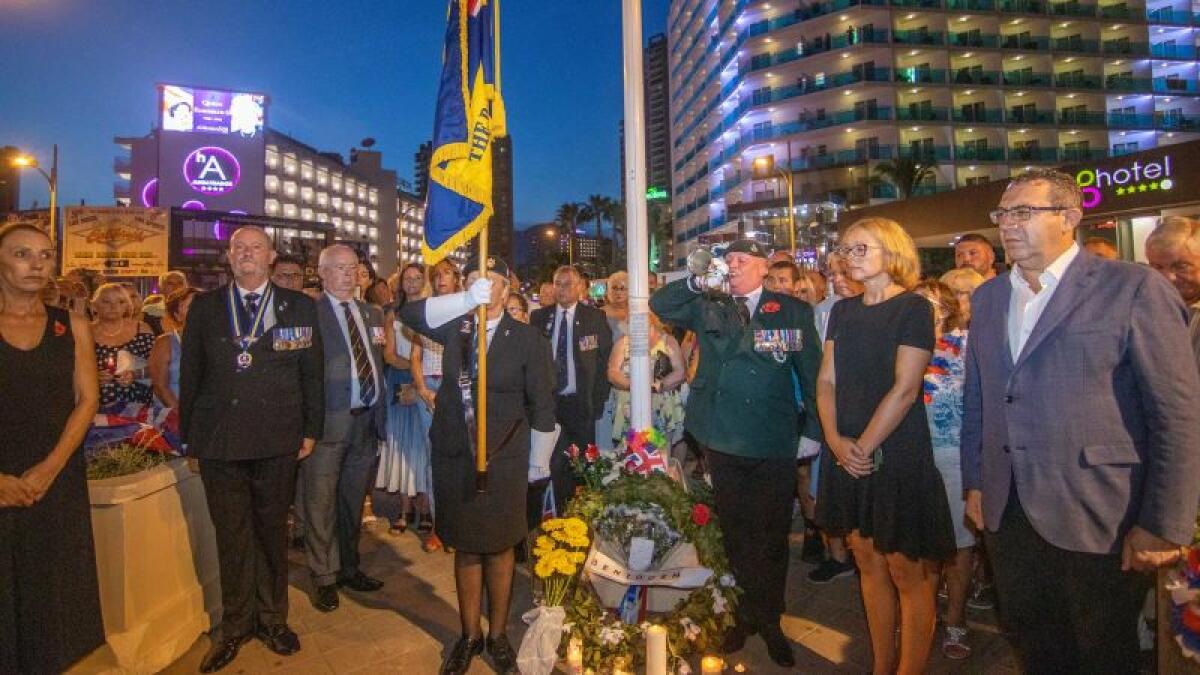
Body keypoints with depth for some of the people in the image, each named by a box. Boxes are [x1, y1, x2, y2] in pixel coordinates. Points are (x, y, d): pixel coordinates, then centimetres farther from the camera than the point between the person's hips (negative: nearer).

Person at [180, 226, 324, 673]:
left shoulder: (299, 307, 4)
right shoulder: (204, 308, 7)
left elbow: (312, 373, 3)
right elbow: (191, 374, 8)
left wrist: (311, 430, 0)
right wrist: (189, 434, 5)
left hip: (278, 439, 0)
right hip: (219, 439, 1)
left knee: (273, 529, 11)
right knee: (231, 534, 9)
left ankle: (272, 618, 28)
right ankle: (235, 624, 27)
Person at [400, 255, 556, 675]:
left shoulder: (527, 339, -6)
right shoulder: (455, 327, 3)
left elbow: (542, 405, -1)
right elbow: (409, 313, -13)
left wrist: (539, 462, 4)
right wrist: (467, 301, -26)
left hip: (503, 459, -2)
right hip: (454, 456, 3)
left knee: (499, 547, 11)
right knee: (465, 548, 14)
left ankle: (497, 634, 32)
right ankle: (470, 635, 33)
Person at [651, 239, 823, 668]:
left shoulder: (793, 311, 1)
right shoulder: (708, 309, 8)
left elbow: (812, 372, 1)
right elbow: (659, 305, 3)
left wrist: (814, 430, -2)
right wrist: (695, 282, -12)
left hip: (775, 443, -2)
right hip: (723, 441, 2)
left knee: (772, 535, 10)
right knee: (736, 532, 14)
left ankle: (767, 620, 30)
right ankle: (751, 613, 33)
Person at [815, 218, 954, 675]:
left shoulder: (913, 308, -7)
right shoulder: (843, 311, 11)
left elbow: (905, 389, -14)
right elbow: (827, 381, 7)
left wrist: (865, 447, -13)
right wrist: (835, 439, -6)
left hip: (897, 455, -6)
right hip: (847, 455, 6)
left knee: (908, 572, 2)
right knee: (868, 561, 13)